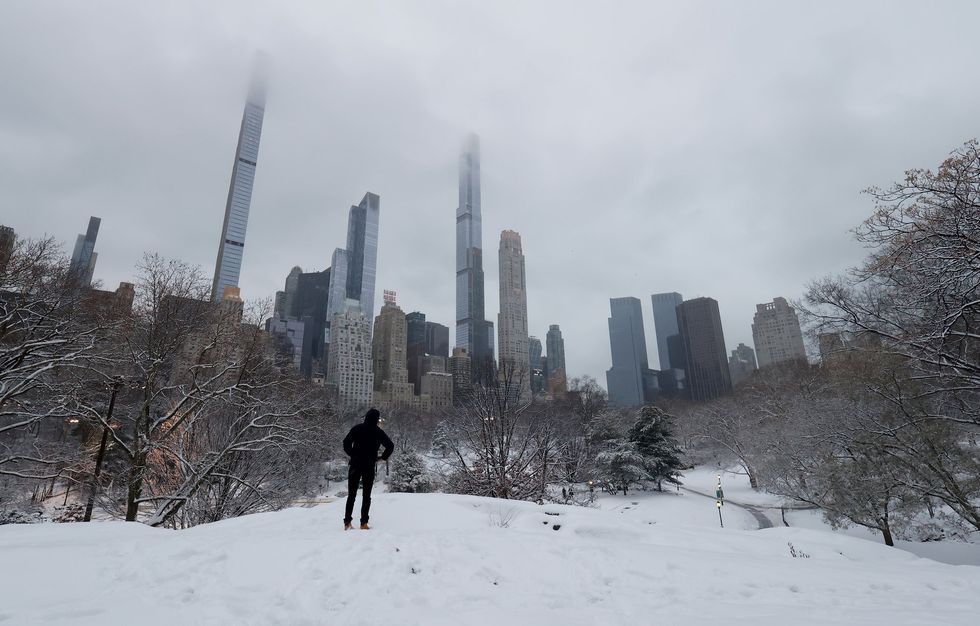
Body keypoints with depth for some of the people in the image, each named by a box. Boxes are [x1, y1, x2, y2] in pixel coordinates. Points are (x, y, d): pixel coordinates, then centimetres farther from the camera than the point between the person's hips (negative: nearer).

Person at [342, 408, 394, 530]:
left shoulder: (357, 429, -1)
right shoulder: (379, 432, -1)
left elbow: (346, 442, -9)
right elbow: (390, 446, -4)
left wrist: (352, 454, 3)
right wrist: (382, 457, 7)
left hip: (355, 465, 1)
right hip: (369, 467, 0)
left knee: (351, 494, 10)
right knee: (366, 495, 8)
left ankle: (347, 521, 5)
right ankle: (364, 522, 3)